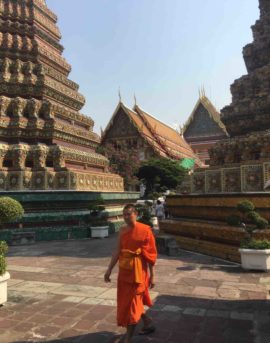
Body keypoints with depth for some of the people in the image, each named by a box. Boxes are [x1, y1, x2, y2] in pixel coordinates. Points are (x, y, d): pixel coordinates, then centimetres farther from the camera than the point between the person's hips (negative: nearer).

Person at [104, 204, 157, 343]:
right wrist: (109, 269, 5)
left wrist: (152, 275, -6)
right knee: (125, 301, 18)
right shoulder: (122, 230, 3)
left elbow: (150, 254, -9)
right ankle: (148, 323, 41)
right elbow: (118, 252, 7)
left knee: (132, 303, 0)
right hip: (124, 270, 7)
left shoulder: (144, 230, -13)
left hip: (138, 271, -6)